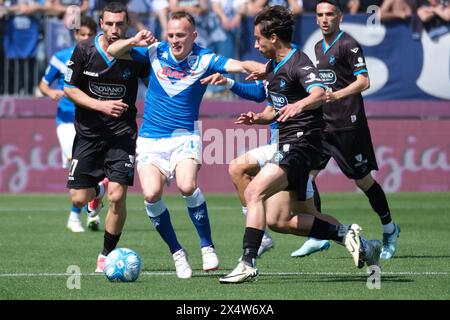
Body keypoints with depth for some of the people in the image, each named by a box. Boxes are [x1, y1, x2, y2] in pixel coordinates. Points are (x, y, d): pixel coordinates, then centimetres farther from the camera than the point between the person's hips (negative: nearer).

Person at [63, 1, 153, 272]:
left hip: (122, 134, -1)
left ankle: (107, 255, 4)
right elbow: (69, 88, -1)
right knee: (79, 198, 1)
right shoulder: (84, 51, -7)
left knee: (117, 196, -15)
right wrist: (100, 105, -13)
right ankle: (98, 189, 40)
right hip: (88, 134, 2)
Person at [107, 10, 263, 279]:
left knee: (187, 186, -29)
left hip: (184, 137, -2)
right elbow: (113, 52, 4)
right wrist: (133, 42, -16)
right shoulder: (156, 52, 1)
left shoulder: (204, 60, -7)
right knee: (152, 194, -20)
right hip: (150, 140, 2)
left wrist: (263, 69, -42)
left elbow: (239, 65, -21)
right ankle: (177, 252, 2)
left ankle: (207, 247, -7)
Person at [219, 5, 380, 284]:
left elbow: (320, 93, -33)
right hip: (287, 143, 10)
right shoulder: (273, 67, 18)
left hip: (301, 142, -10)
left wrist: (300, 105, -53)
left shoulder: (298, 63, -13)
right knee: (279, 221, 7)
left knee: (254, 192, -23)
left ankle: (248, 264, -24)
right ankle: (346, 234, 15)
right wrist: (258, 118, 9)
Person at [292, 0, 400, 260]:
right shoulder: (318, 48, 15)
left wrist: (337, 95, -30)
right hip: (322, 125, 7)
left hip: (348, 125, -7)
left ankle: (389, 229, 21)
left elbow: (363, 82, -18)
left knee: (363, 180, 2)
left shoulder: (349, 45, -9)